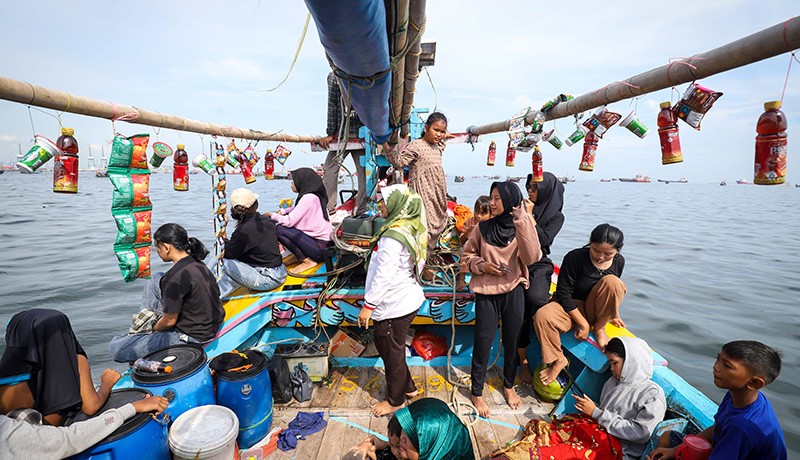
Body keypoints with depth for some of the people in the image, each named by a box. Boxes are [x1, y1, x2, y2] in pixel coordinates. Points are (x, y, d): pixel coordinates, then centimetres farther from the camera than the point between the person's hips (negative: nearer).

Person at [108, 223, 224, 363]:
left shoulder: (176, 277, -26)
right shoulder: (197, 262, -1)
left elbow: (170, 321, -17)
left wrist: (152, 329, 7)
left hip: (193, 338, -8)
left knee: (115, 348, -3)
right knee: (157, 280, 18)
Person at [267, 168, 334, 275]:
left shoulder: (308, 197, -18)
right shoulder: (313, 195, 9)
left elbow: (289, 221, -19)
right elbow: (296, 209, 23)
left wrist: (272, 215, -2)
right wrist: (282, 212, 6)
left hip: (320, 248, -9)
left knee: (280, 229, -14)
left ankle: (308, 261, -7)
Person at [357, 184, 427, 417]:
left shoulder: (393, 236, -24)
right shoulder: (412, 227, 5)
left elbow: (384, 274, -24)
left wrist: (368, 304, -15)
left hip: (394, 306, -9)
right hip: (407, 299, 9)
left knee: (392, 352, 10)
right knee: (383, 344, 25)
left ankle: (396, 400, 32)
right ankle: (408, 386, 40)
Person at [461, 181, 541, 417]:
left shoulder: (523, 227, -5)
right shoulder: (483, 228, -4)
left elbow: (531, 257, -22)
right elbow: (467, 256, 6)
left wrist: (523, 221, -26)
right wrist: (483, 265, -13)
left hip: (513, 293, 1)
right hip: (486, 293, 0)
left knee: (512, 341, 16)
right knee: (483, 344, 6)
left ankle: (509, 385, 42)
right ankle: (477, 392, 27)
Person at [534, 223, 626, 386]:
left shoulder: (618, 261, -2)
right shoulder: (574, 258, -20)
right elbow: (563, 293, -20)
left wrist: (614, 314, 19)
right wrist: (583, 323, -20)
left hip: (596, 310, 3)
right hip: (572, 307, -3)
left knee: (611, 281, -28)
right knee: (542, 316, -36)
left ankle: (600, 327, -7)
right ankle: (558, 360, -13)